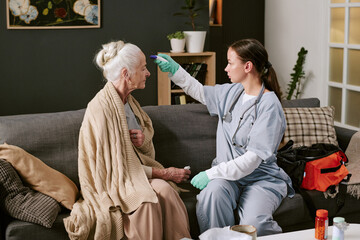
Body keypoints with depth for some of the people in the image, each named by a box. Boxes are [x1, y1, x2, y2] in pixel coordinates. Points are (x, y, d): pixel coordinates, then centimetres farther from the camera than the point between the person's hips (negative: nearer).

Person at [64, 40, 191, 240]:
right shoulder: (100, 108, -17)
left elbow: (148, 152, 19)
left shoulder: (128, 101, 8)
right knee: (147, 201, -34)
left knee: (165, 190, -26)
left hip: (137, 170, 7)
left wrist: (144, 139, -7)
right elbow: (115, 166, -17)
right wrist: (163, 173, -16)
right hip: (111, 181, -6)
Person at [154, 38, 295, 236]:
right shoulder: (231, 92, 8)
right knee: (212, 192, -32)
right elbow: (200, 92, 29)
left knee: (253, 224, -32)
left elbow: (253, 158, -19)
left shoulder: (269, 105, -15)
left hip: (262, 178, -5)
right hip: (228, 173, 5)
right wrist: (174, 70, 18)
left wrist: (212, 173, -21)